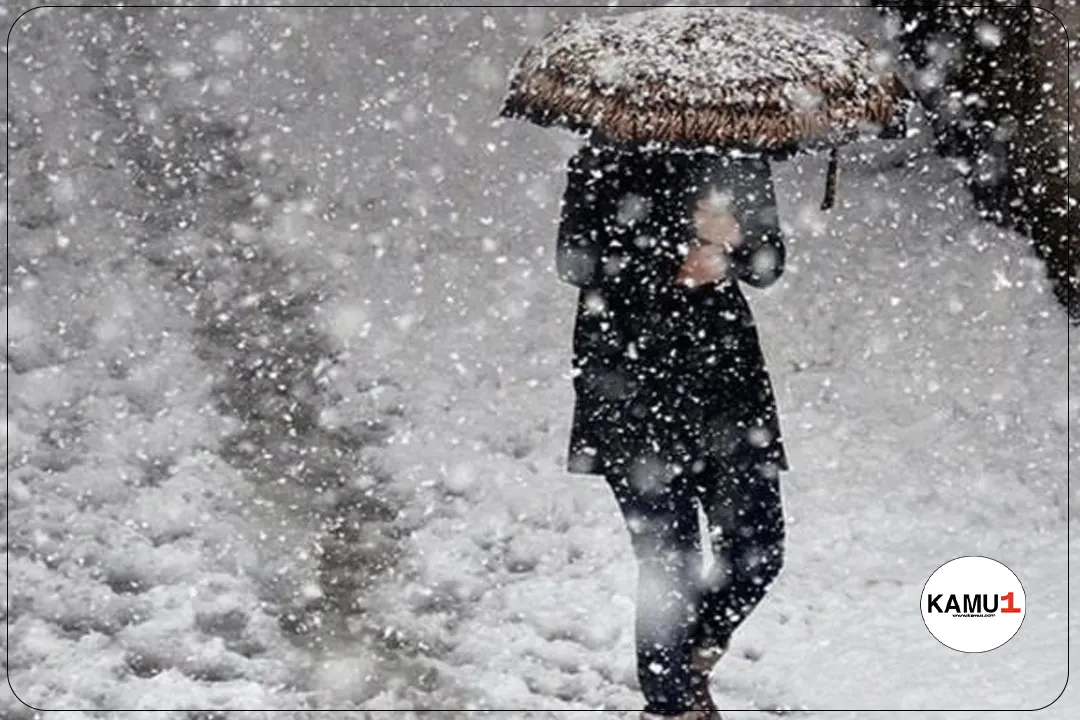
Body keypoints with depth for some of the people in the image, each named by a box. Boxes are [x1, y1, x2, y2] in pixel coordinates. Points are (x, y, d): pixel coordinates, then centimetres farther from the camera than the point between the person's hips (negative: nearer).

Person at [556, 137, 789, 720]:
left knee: (756, 552, 4)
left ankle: (694, 660, 32)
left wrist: (729, 247, -15)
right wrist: (676, 259, -18)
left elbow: (768, 263, 7)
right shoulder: (606, 161, -3)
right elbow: (576, 260, -10)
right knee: (669, 565, -4)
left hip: (726, 371, 5)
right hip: (632, 386, -4)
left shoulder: (738, 157, 10)